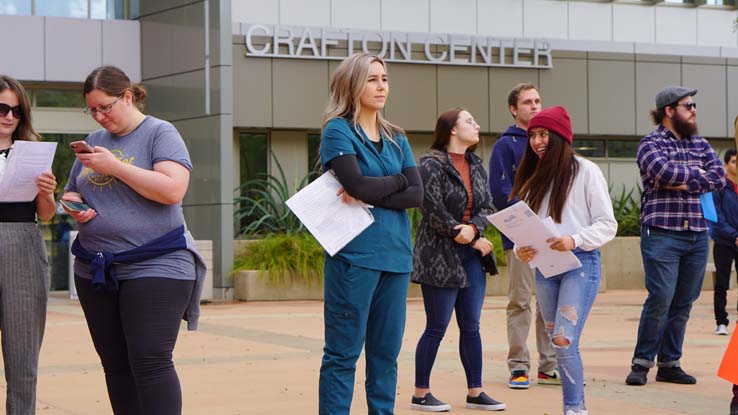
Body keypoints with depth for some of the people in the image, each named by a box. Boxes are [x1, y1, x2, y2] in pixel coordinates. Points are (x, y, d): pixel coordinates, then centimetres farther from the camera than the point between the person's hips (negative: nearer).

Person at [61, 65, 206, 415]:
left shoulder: (160, 134, -2)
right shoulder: (94, 141, 16)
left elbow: (173, 190, -16)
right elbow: (70, 193, 23)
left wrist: (115, 167, -16)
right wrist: (75, 208, -1)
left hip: (155, 268, -6)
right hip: (95, 270, 7)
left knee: (151, 362, -13)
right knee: (115, 365, 7)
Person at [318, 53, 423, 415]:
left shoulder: (396, 138, 16)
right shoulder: (338, 131, -1)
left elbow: (417, 194, 3)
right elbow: (358, 184, -16)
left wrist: (370, 197, -10)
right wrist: (397, 180, 0)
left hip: (396, 253, 6)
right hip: (355, 253, -6)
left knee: (386, 352, 8)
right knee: (343, 353, -4)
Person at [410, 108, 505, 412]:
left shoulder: (476, 166, 13)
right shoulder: (432, 165, -10)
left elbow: (487, 206, 8)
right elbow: (434, 210, -17)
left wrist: (473, 228, -15)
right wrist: (473, 240, -12)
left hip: (471, 255, 7)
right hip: (439, 256, -7)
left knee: (471, 327, 9)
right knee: (436, 328, -2)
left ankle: (475, 392, 16)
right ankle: (420, 394, 9)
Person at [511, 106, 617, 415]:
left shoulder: (585, 171, -3)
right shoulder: (533, 178, 14)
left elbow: (607, 224, -5)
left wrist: (574, 240, -21)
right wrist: (521, 250, -6)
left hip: (580, 264, -6)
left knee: (564, 341, -16)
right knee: (557, 343, 9)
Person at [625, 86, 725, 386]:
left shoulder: (700, 144, 16)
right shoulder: (651, 143, 0)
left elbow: (719, 178, 2)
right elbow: (664, 171, -20)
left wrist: (683, 183, -11)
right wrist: (698, 174, -5)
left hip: (697, 235, 6)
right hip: (662, 233, -6)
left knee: (684, 302, 7)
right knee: (660, 299, -9)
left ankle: (669, 364, 14)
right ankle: (642, 362, 2)